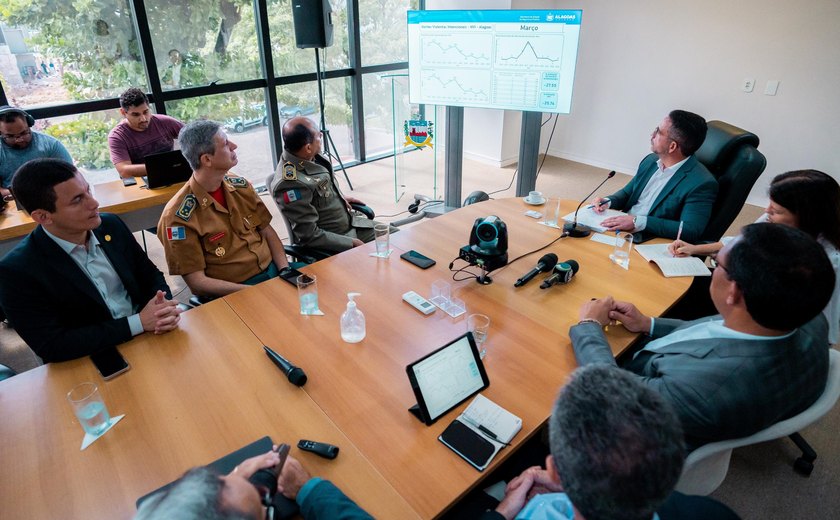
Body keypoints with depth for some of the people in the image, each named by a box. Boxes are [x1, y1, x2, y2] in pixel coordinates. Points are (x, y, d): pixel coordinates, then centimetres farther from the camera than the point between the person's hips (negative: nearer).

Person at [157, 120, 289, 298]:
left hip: (273, 270, 6)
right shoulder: (178, 216, -13)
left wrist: (286, 270, -6)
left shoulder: (240, 185, 4)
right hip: (233, 294, -5)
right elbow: (196, 281, -11)